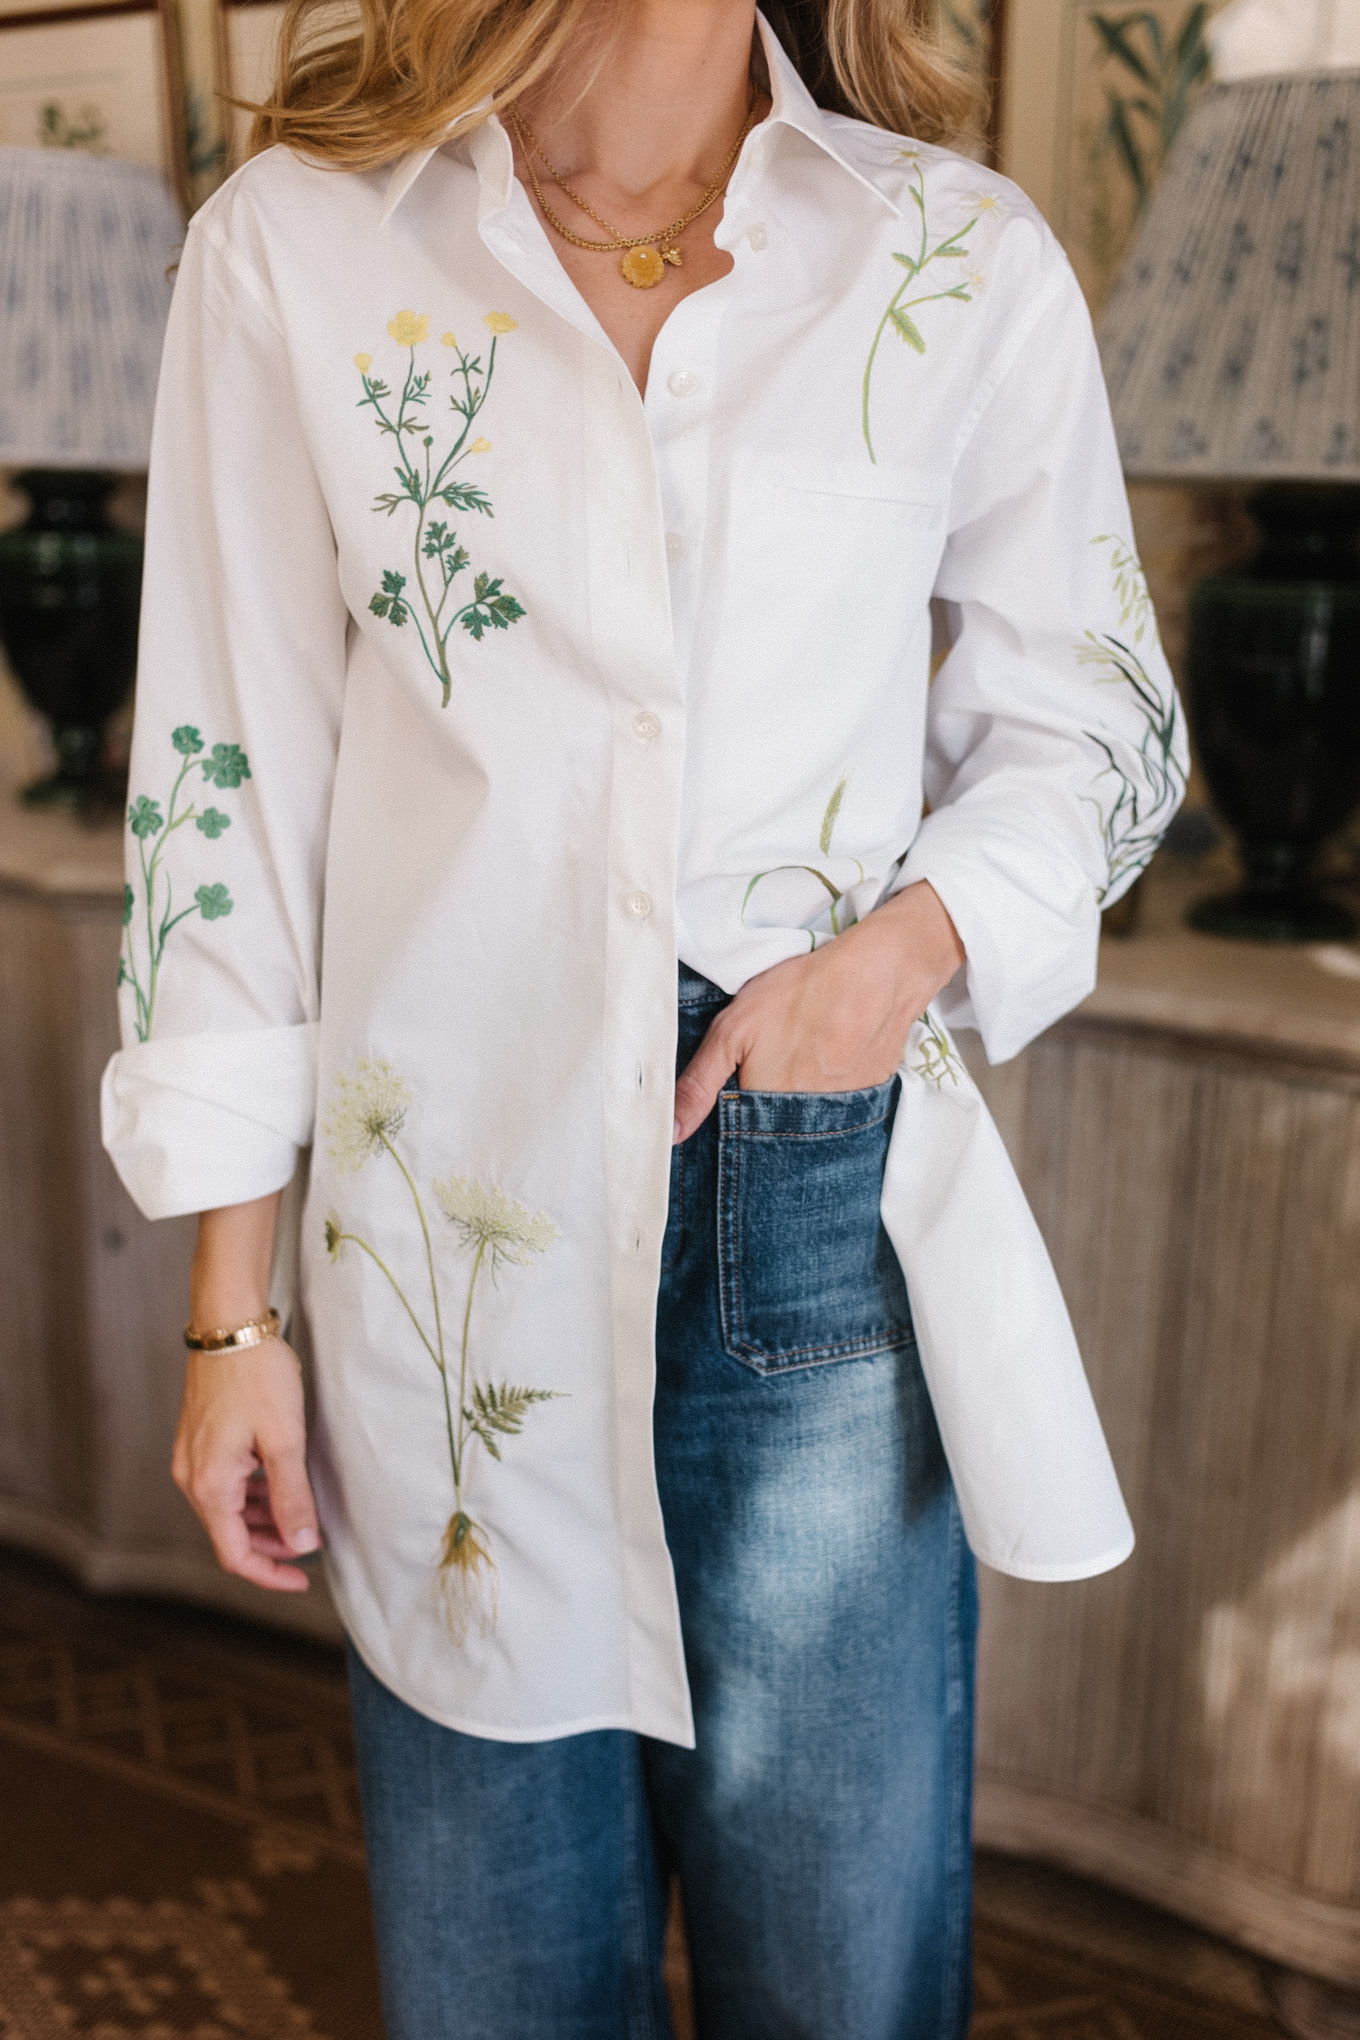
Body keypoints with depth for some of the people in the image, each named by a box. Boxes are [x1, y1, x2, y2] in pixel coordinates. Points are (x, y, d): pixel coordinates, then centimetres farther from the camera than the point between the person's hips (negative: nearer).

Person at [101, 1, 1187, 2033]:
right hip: (459, 1205, 0)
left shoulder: (967, 262, 1)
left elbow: (1095, 716, 11)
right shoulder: (292, 245, 0)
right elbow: (226, 783, 1)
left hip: (828, 1212, 1)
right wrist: (234, 1309, 1)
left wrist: (922, 933, -11)